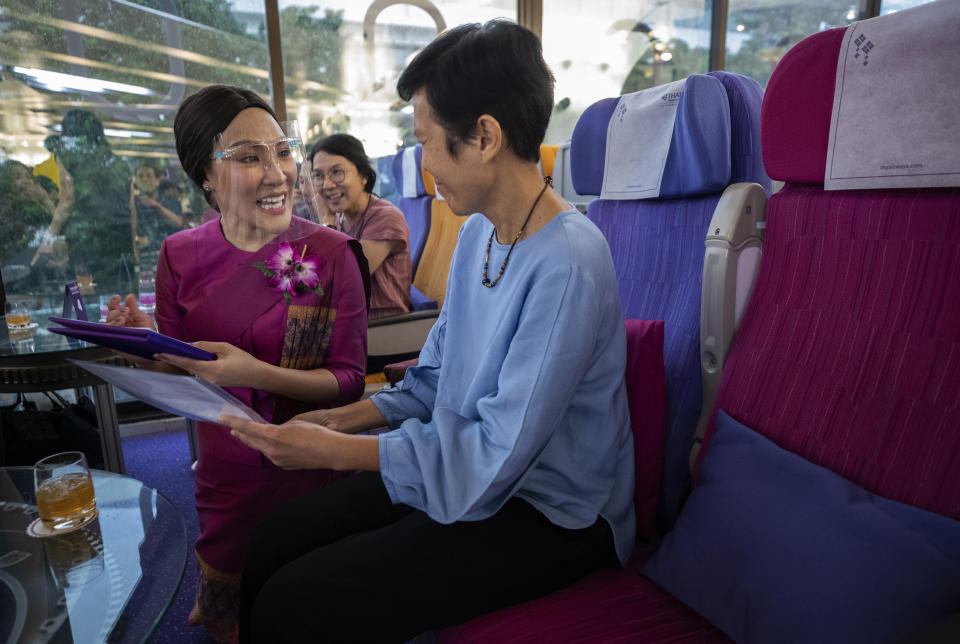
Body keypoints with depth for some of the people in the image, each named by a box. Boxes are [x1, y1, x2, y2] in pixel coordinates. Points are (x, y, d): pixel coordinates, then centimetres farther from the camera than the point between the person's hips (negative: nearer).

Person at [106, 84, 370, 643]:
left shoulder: (331, 254, -17)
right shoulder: (181, 256, -5)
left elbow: (349, 381, -16)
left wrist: (255, 373, -30)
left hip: (308, 469, -2)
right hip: (224, 468, 3)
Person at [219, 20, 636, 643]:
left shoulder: (566, 266, -25)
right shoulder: (478, 232, 4)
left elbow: (494, 458, -24)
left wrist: (336, 450, -20)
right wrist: (350, 417, 1)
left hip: (550, 515, -7)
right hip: (467, 467, 8)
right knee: (273, 543, 4)